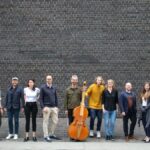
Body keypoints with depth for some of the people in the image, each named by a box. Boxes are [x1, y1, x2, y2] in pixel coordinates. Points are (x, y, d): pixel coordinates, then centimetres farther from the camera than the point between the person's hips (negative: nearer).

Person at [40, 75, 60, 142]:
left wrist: (56, 106, 9)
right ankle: (46, 136, 8)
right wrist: (43, 107, -13)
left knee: (55, 121, 5)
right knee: (46, 122, 0)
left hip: (54, 107, 5)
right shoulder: (43, 88, -2)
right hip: (47, 107, -5)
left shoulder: (54, 88, 12)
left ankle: (51, 134, 20)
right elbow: (41, 98, -4)